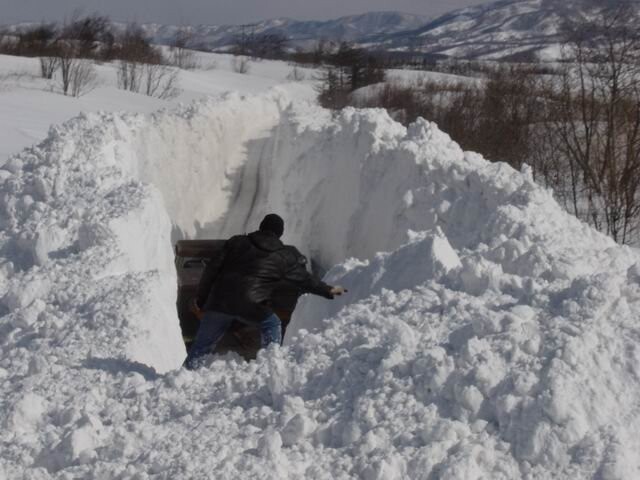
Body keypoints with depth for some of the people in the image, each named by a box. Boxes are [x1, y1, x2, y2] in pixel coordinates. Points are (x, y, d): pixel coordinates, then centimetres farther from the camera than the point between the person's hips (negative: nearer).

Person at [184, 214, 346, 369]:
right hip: (252, 307, -2)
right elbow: (303, 279, 19)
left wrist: (201, 297, 16)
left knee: (203, 344, 12)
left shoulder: (237, 242, 15)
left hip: (218, 302, 2)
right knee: (272, 325, 24)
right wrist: (328, 291, 33)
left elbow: (213, 268, 11)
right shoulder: (285, 257, 11)